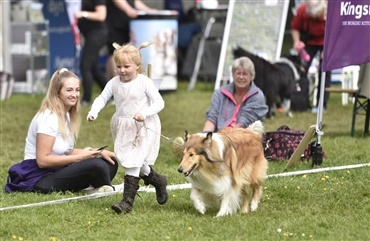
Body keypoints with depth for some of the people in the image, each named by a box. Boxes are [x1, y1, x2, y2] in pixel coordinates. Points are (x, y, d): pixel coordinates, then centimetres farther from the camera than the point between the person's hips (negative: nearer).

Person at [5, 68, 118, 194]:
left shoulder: (66, 115, 12)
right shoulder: (49, 118, -17)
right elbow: (42, 160, -22)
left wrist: (98, 152, 0)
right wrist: (80, 157, -18)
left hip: (57, 171, 10)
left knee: (110, 162, -1)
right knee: (96, 165, -28)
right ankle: (105, 189, -1)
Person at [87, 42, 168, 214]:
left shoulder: (144, 82, -11)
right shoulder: (114, 83, 2)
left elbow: (159, 102, -10)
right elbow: (102, 98, 3)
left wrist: (144, 114, -26)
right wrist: (94, 112, -17)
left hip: (144, 127, -6)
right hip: (122, 127, 6)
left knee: (133, 163, -13)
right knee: (129, 160, 12)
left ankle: (127, 201, -12)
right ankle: (157, 181, 38)